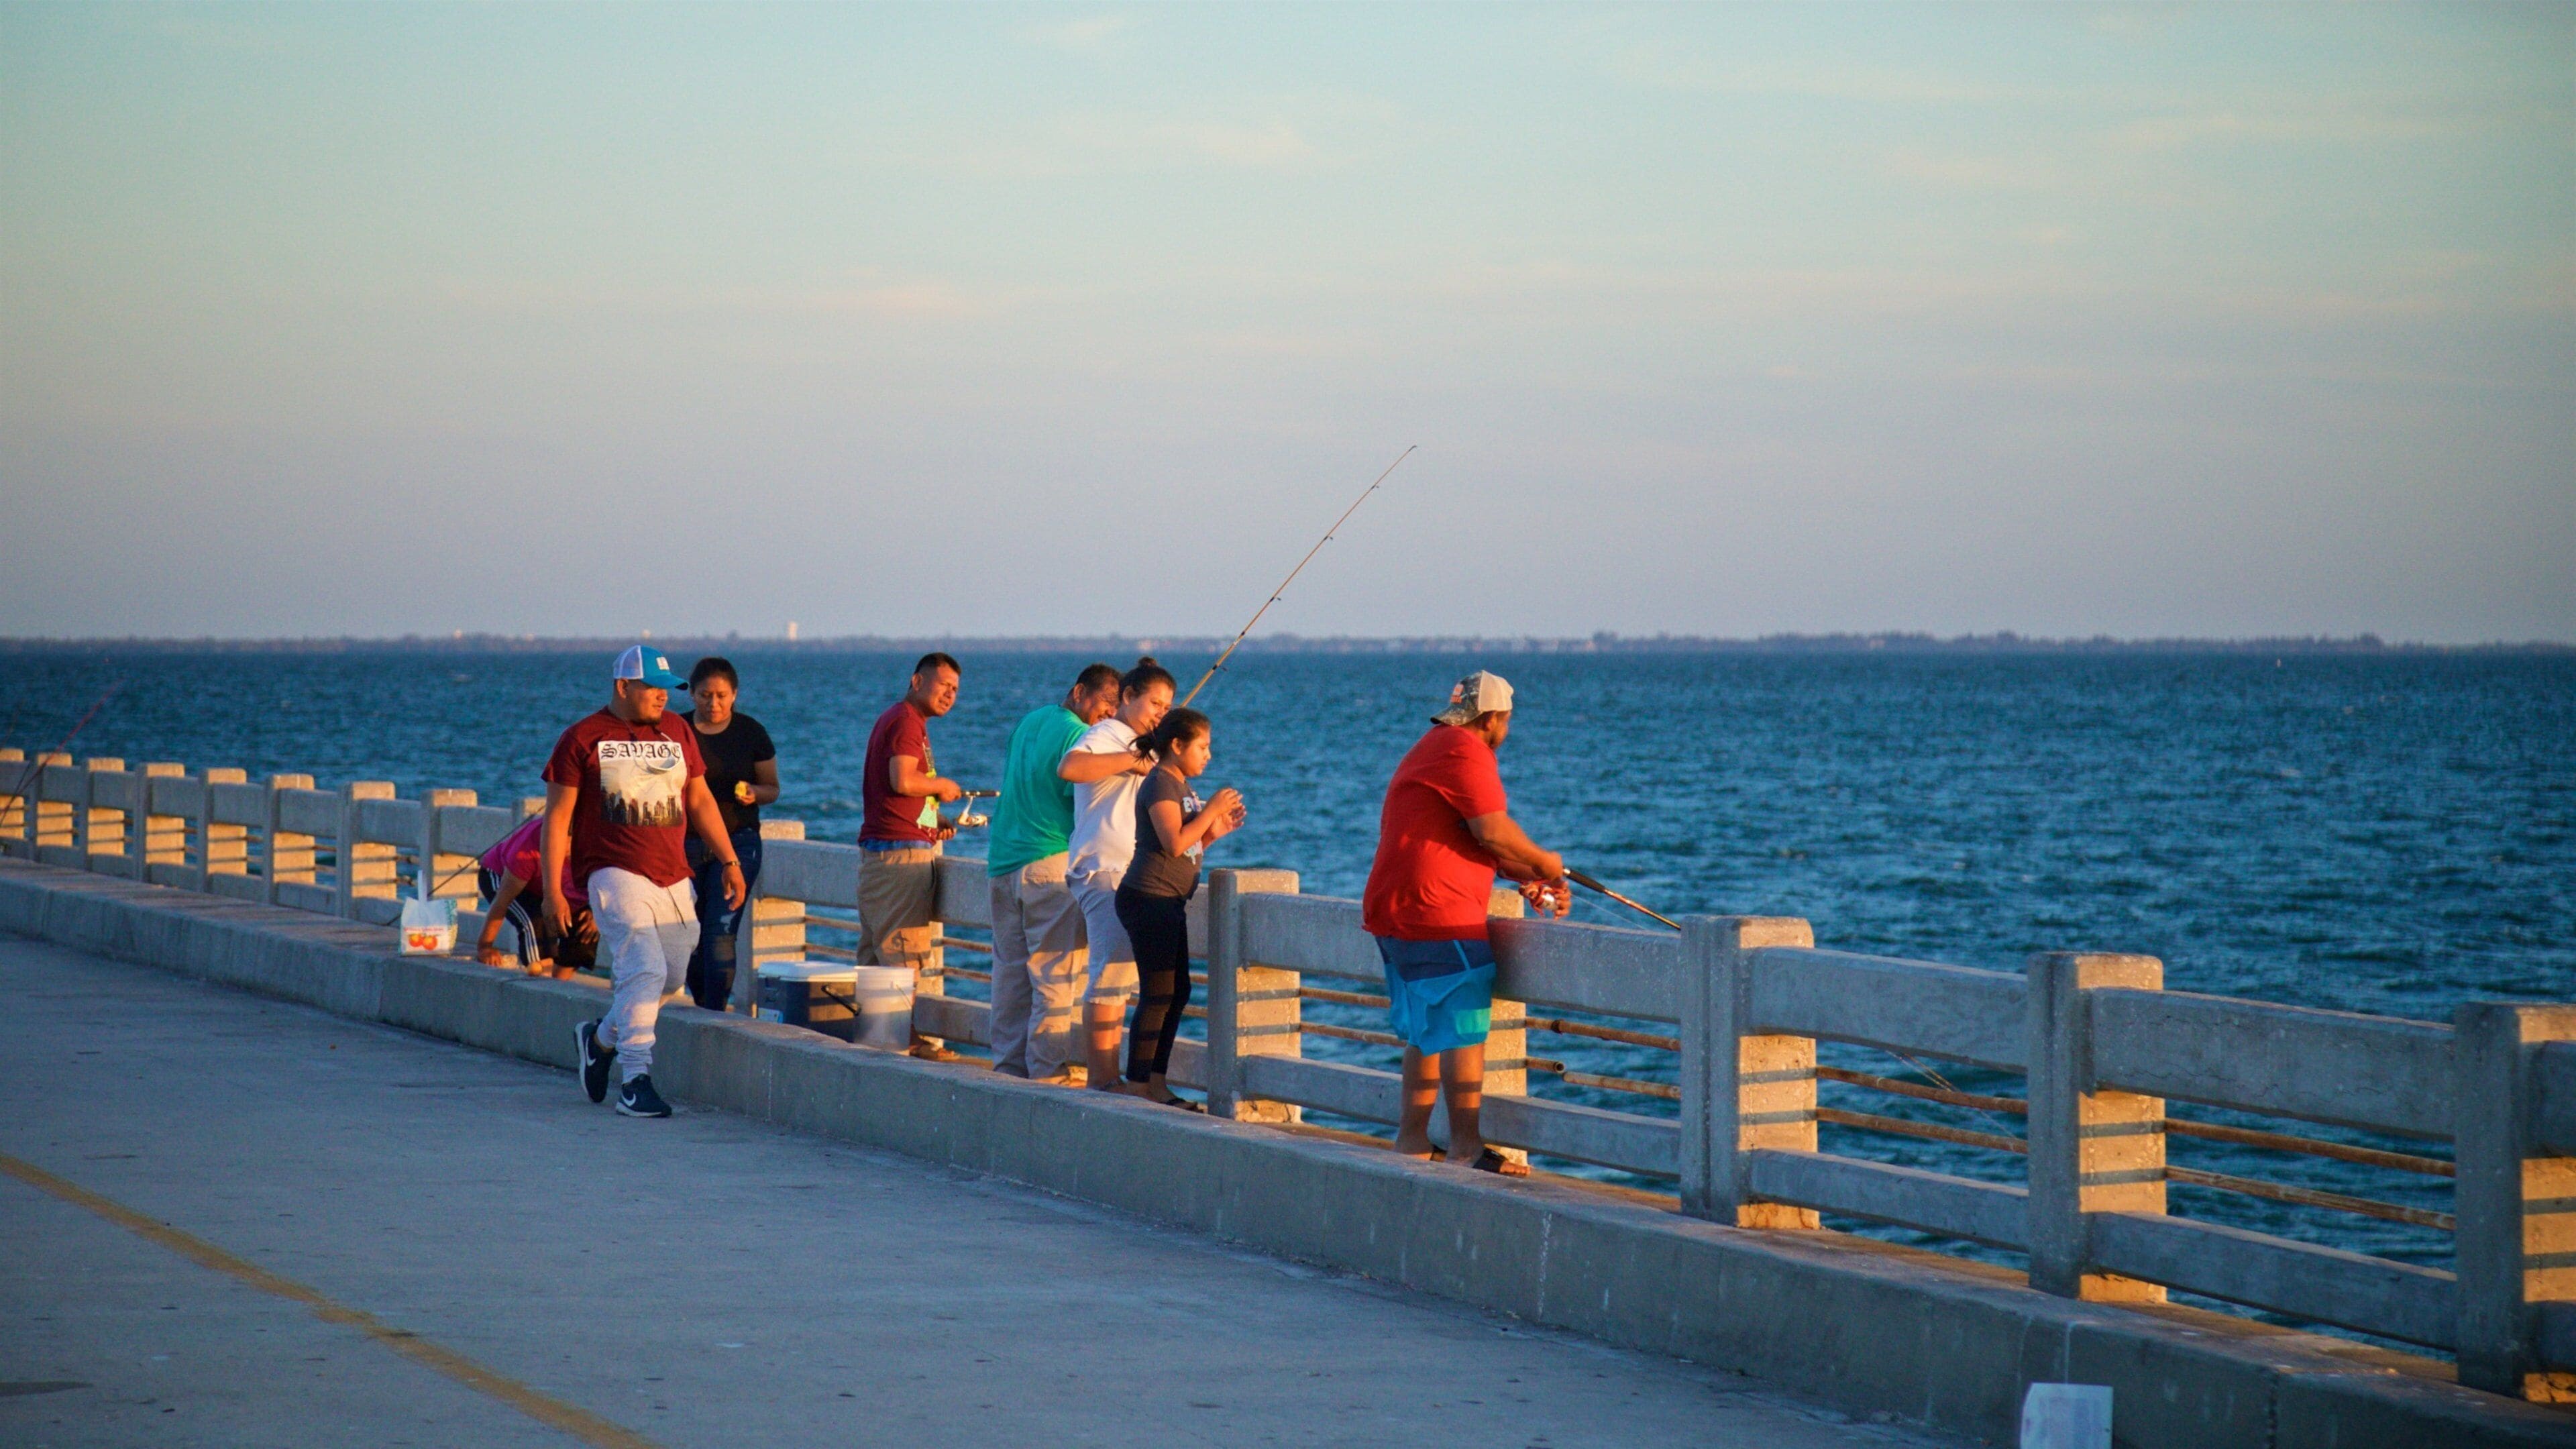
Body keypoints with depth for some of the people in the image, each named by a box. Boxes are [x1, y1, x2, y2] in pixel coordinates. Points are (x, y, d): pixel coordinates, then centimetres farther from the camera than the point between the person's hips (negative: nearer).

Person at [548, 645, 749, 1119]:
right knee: (644, 970, -19)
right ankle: (635, 1080, -16)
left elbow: (699, 799, 22)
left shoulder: (677, 732, 13)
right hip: (615, 872, -6)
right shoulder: (583, 739, -1)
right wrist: (553, 890, -7)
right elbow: (557, 816, -1)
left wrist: (729, 861, 14)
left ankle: (600, 1038, 34)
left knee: (669, 979, 9)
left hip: (673, 878, 6)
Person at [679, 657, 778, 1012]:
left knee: (721, 932, -13)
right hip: (686, 845, 2)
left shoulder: (751, 733, 1)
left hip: (737, 842, -2)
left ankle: (715, 1013, -11)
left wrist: (754, 793, -13)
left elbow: (773, 788, 7)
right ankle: (701, 1007, 22)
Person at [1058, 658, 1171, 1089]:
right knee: (1109, 975, -14)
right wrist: (1131, 761, -25)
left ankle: (1107, 1077, 14)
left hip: (1132, 872, 10)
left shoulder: (1138, 746, 24)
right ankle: (1101, 1081, -15)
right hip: (1104, 871, -10)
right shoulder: (1104, 737, -7)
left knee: (1119, 978, 10)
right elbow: (1070, 769, -30)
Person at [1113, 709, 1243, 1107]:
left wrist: (1218, 829, 9)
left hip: (1170, 902, 10)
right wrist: (1211, 810, -15)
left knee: (1178, 992, 12)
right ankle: (1136, 1086, -7)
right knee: (1158, 994, -9)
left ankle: (1156, 1084, 16)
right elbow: (1174, 843, -22)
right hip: (1149, 898, -10)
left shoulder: (1181, 786, 18)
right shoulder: (1160, 784, -12)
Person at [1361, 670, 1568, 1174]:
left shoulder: (1435, 746, 24)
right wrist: (1544, 864, -1)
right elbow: (1495, 834, -18)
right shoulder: (1466, 751, -11)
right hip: (1437, 912, -11)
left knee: (1426, 1031, 17)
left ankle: (1411, 1141, 20)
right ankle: (1467, 1148, -13)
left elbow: (1479, 844, 26)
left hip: (1396, 913, 11)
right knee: (1463, 1030, -11)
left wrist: (1530, 880, 18)